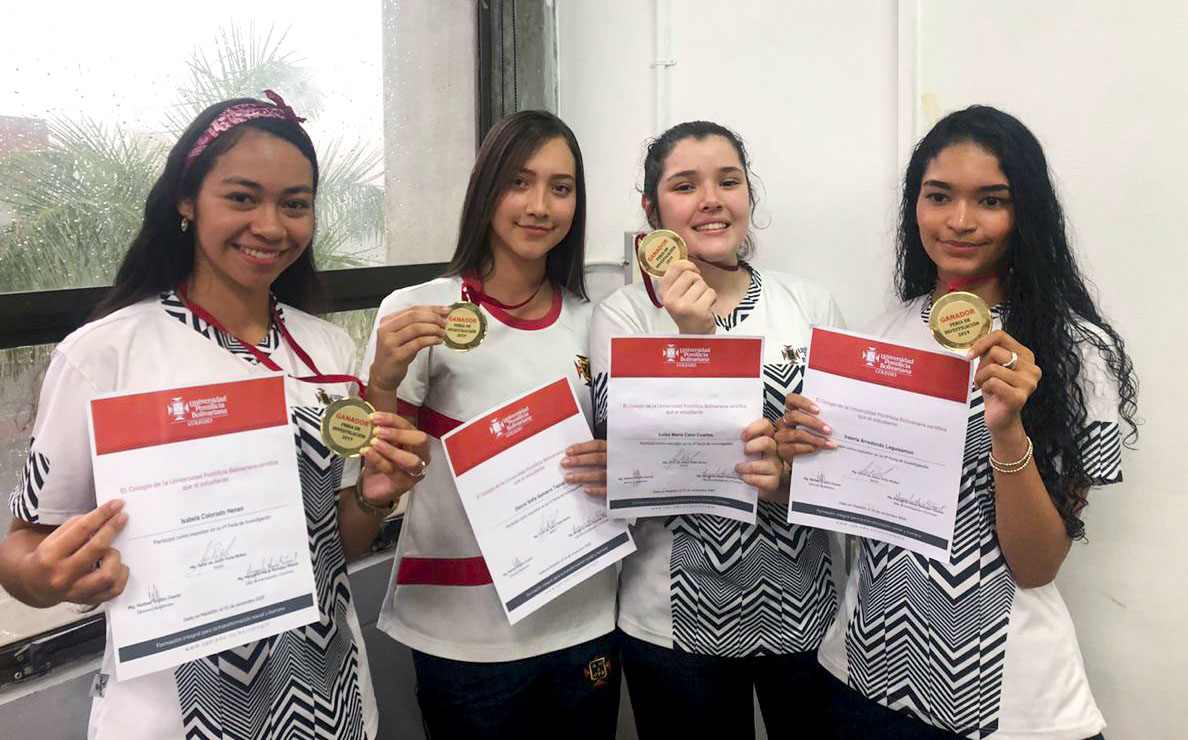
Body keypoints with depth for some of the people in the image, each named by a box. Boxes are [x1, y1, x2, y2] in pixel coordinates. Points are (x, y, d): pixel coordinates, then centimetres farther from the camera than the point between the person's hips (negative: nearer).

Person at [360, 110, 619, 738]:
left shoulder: (590, 322, 2)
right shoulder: (418, 314, -10)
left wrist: (619, 468, -10)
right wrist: (385, 378, -25)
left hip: (583, 620, 4)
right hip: (465, 634, -3)